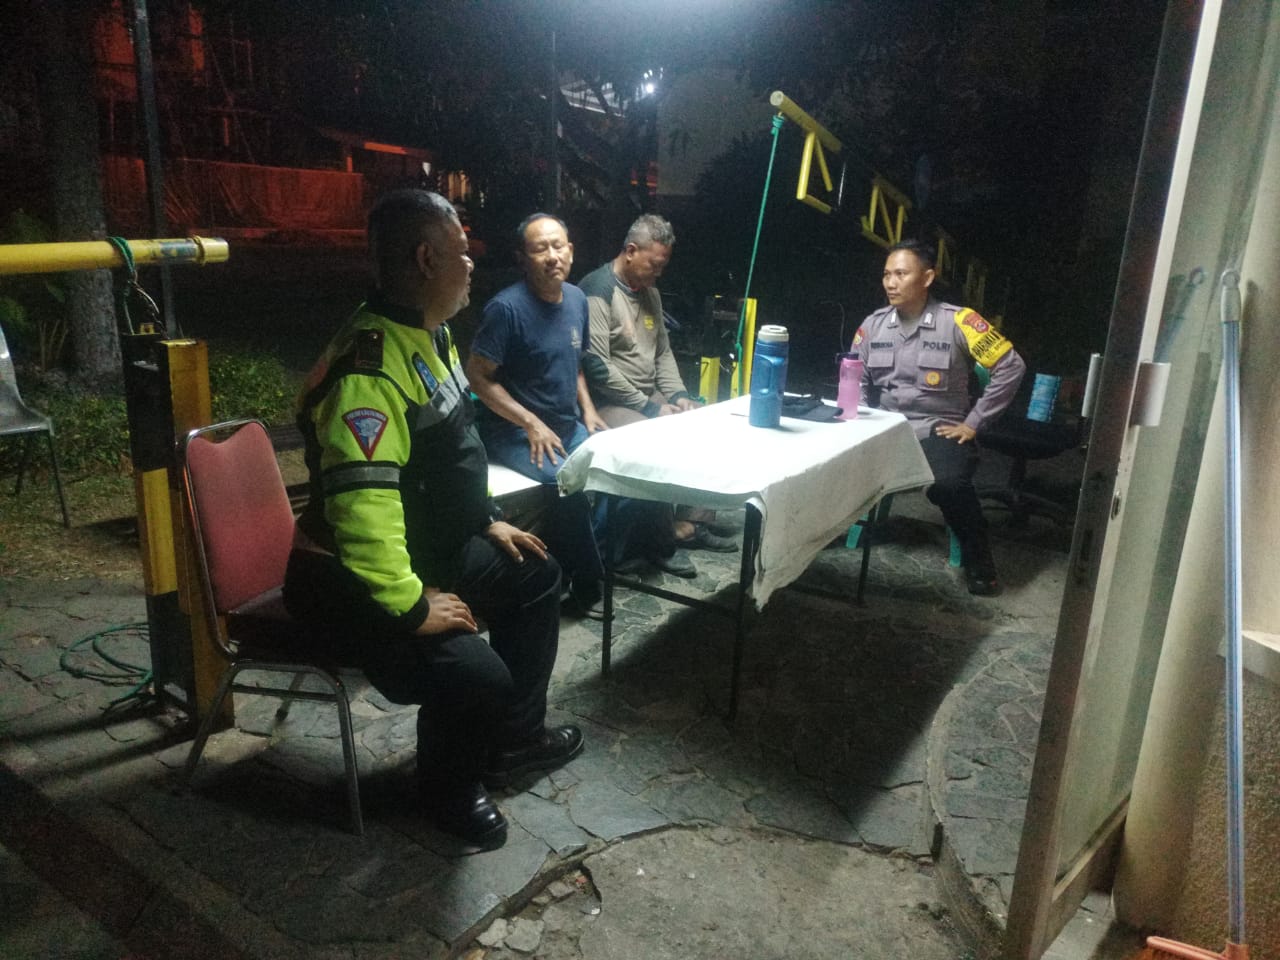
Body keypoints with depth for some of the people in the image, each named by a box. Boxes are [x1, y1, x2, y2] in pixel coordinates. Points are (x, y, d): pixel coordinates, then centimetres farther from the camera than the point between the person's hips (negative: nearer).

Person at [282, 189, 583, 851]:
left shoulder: (432, 335, 5)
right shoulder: (369, 367, -30)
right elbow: (361, 509, -36)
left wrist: (488, 521, 16)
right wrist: (414, 608, -27)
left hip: (436, 549, 11)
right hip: (356, 583, -11)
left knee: (535, 578, 17)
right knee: (475, 674, -27)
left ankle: (514, 738, 31)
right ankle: (452, 789, 8)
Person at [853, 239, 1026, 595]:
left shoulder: (956, 320, -8)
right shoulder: (873, 323, 4)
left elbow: (1011, 367, -7)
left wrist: (973, 422, -8)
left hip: (939, 431, -3)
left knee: (947, 484, -33)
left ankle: (978, 562, -9)